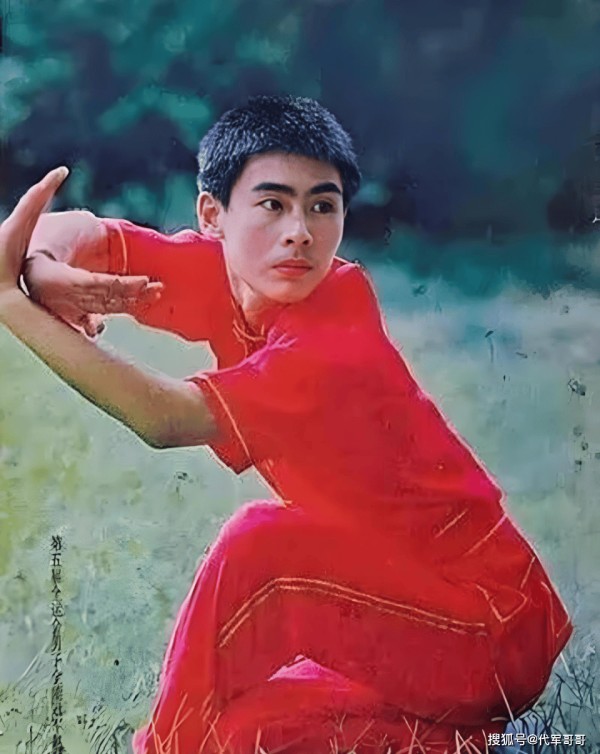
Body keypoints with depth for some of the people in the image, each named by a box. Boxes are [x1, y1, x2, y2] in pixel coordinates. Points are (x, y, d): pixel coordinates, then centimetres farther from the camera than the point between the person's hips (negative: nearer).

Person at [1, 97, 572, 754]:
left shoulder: (339, 347, -29)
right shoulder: (223, 270, -7)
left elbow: (165, 418, -41)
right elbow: (74, 232, -5)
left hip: (483, 626, -8)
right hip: (393, 574, 8)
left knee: (259, 552, -22)